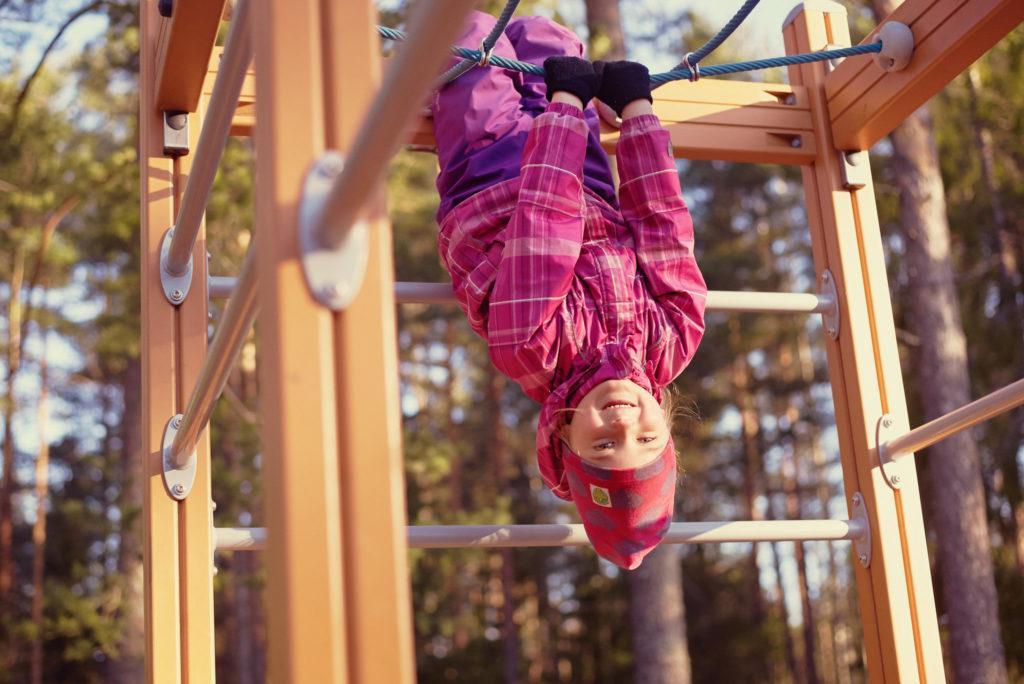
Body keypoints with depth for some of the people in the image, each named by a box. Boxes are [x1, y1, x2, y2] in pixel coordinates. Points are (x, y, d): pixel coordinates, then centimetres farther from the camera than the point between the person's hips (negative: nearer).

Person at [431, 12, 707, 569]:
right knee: (537, 32, 21)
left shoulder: (532, 348, -46)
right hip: (593, 190, 3)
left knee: (472, 27, 17)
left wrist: (566, 101, -33)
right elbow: (664, 222, -26)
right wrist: (635, 104, -19)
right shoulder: (671, 341, -36)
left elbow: (545, 218, -41)